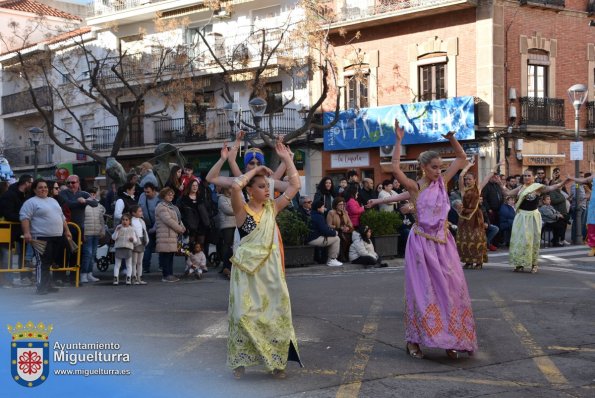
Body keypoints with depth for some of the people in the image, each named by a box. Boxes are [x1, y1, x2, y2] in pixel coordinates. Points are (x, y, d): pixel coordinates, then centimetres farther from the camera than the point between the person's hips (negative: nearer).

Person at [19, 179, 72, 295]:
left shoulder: (53, 200, 21)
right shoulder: (31, 202, -2)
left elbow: (62, 217, 26)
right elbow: (24, 217, -12)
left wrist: (67, 230, 21)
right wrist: (26, 233, -22)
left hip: (57, 237, 7)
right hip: (41, 238, -7)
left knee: (50, 262, 9)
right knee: (43, 263, -9)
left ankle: (47, 285, 15)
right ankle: (41, 287, -7)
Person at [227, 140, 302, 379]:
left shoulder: (272, 208, 8)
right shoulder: (241, 210, -4)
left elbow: (295, 186, 5)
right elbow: (235, 186, -23)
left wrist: (287, 159, 3)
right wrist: (256, 169, -10)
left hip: (271, 270, 4)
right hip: (247, 270, -4)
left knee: (275, 312, 3)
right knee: (244, 314, -4)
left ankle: (276, 361, 14)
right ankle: (240, 361, 9)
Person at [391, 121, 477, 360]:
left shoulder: (442, 182, 7)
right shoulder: (414, 187, -6)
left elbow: (462, 159, 13)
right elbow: (395, 169, -23)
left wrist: (451, 138, 1)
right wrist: (399, 141, -20)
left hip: (443, 243, 5)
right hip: (422, 243, -5)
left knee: (450, 289, 3)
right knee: (422, 290, -2)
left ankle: (450, 340, 13)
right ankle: (414, 341, 8)